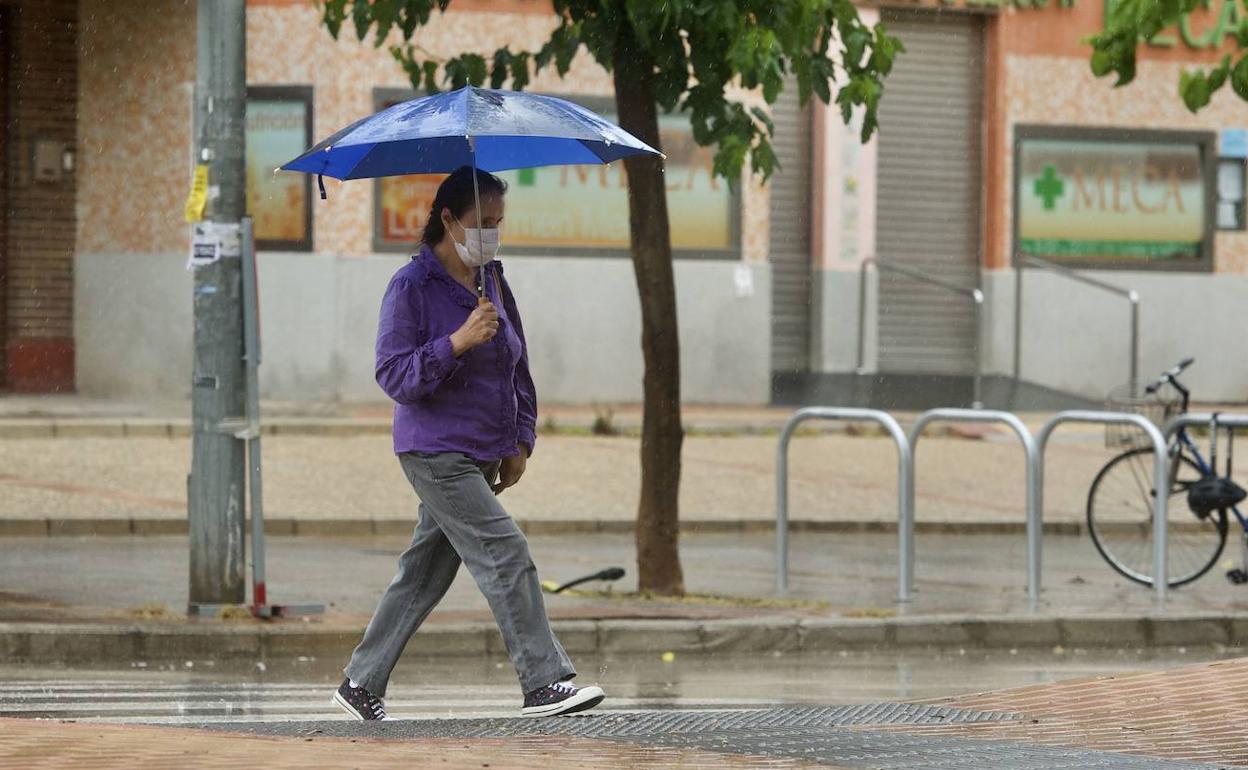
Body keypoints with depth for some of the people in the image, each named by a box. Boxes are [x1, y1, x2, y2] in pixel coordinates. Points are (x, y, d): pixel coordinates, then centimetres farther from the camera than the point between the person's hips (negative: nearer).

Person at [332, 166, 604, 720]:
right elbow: (394, 375, -16)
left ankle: (362, 682, 20)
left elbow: (517, 366, 21)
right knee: (506, 556, -14)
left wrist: (521, 441, 14)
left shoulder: (492, 280, 12)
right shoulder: (412, 287, -11)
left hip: (481, 457, 8)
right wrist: (457, 342, -27)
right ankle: (544, 683, -14)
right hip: (435, 454, -8)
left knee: (425, 571, 11)